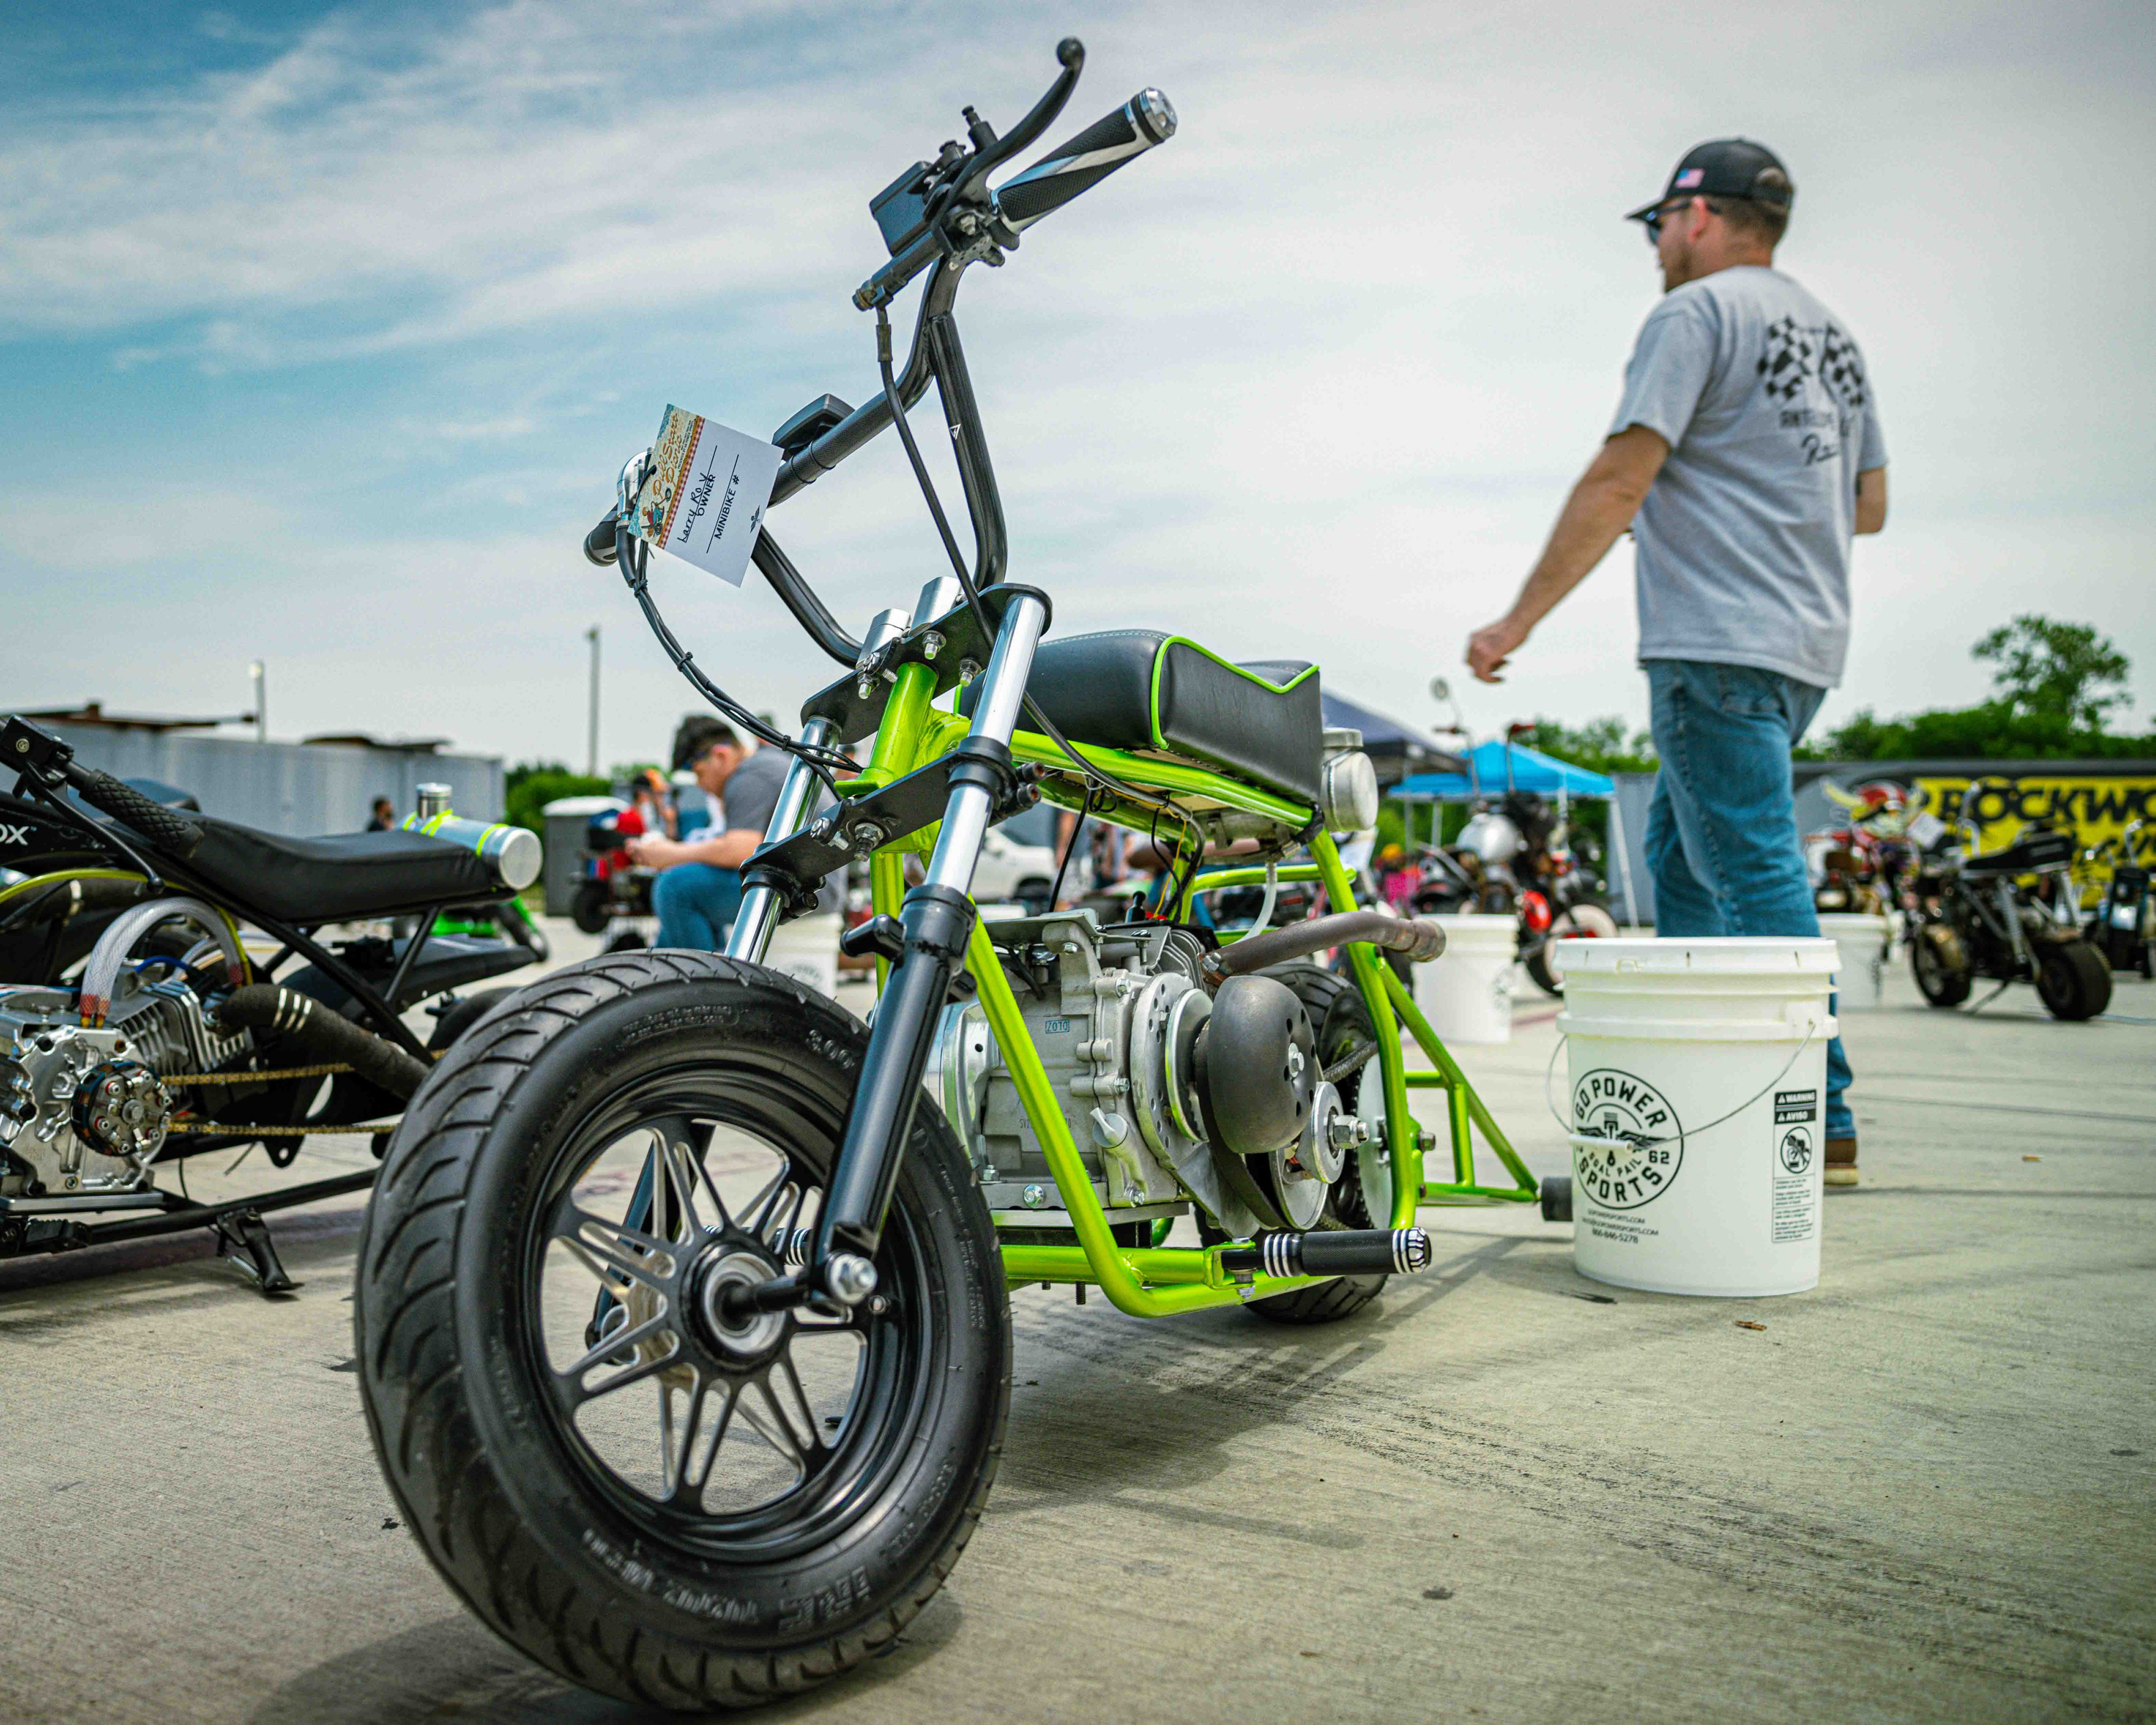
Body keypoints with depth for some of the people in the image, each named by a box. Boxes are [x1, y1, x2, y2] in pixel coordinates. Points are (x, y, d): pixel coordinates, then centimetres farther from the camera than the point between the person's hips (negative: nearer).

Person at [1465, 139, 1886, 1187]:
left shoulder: (1697, 313, -5)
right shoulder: (1831, 333, 21)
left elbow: (1618, 480, -14)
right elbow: (1870, 507, 24)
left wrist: (1521, 618, -11)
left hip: (1717, 647, -9)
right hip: (1810, 644, 9)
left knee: (1757, 880, -9)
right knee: (1682, 855, 16)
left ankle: (1821, 1127, -7)